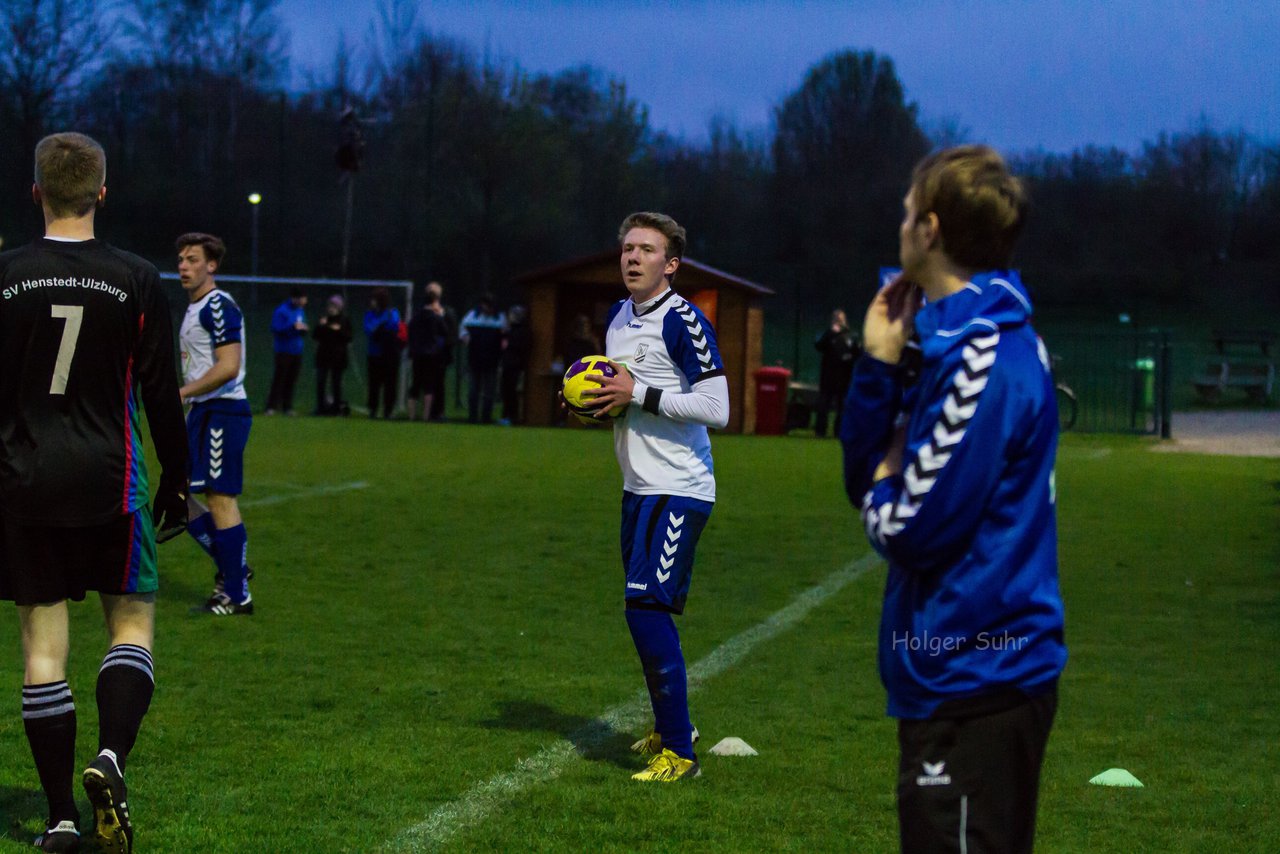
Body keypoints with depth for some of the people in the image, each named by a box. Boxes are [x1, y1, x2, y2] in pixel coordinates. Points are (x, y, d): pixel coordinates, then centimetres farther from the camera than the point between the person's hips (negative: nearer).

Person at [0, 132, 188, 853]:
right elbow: (162, 394, 0)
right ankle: (111, 755, -15)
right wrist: (177, 484, 10)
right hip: (110, 482, -1)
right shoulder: (137, 281, -4)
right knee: (133, 620, 10)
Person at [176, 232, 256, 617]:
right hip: (201, 412, 10)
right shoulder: (194, 308, 17)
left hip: (223, 412, -10)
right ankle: (231, 569, 20)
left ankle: (237, 597, -2)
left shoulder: (219, 306, -14)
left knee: (221, 499, -7)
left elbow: (228, 367, -22)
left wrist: (181, 393, -20)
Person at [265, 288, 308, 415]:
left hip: (297, 351, 7)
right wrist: (293, 327, -23)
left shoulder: (300, 311, 13)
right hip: (284, 351, -7)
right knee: (279, 379, -8)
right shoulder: (281, 311, -9)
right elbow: (276, 329, -15)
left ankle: (287, 407, 10)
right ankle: (272, 406, -5)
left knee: (291, 381, 6)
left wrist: (303, 329, -3)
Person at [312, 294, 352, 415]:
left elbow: (348, 338, -3)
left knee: (336, 382, 0)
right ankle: (320, 407, 1)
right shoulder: (324, 319, 10)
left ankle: (337, 407, 4)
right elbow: (315, 336, 6)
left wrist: (339, 330, -17)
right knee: (320, 382, -2)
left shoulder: (345, 321, 3)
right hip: (323, 356, 2)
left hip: (338, 356, -2)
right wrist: (320, 326, -9)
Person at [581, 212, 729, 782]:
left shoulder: (683, 322, -14)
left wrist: (639, 395, -19)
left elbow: (717, 409, -19)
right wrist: (591, 399, 7)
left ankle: (679, 751, -10)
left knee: (647, 608, -15)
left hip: (679, 490, -9)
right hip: (638, 488, 9)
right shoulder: (618, 318, 13)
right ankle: (671, 729, 29)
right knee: (646, 611, 14)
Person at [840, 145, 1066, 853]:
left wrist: (881, 498, 2)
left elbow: (909, 529, -20)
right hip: (966, 683, 10)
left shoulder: (985, 360, -19)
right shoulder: (961, 342, 12)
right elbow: (866, 478, 14)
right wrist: (878, 363, 5)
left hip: (975, 690, -10)